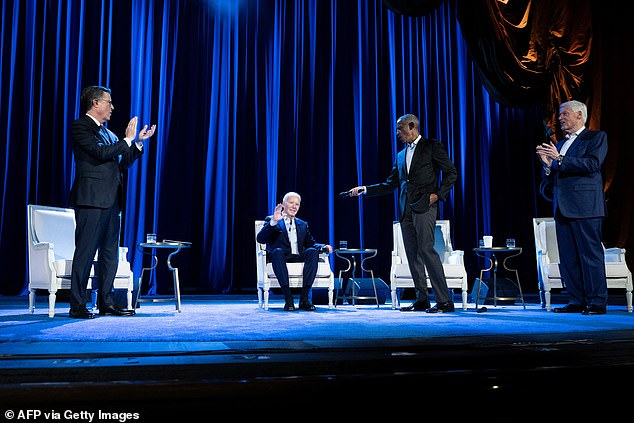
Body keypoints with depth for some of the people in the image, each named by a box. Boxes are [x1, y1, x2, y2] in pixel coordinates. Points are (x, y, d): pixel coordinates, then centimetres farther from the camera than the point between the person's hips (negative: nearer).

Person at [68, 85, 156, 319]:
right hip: (91, 199, -8)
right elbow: (101, 153, -16)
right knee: (85, 251, -5)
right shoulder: (80, 127, -3)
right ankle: (77, 305, 2)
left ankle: (106, 302, 17)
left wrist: (139, 142, 12)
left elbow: (123, 164, 20)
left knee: (110, 253, 9)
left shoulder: (108, 133, 21)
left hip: (111, 201, 8)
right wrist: (128, 139, -8)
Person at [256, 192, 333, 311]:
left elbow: (311, 244, 16)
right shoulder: (271, 220, 13)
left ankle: (304, 298, -29)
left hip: (299, 258, 3)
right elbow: (260, 239, -4)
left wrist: (324, 247, -5)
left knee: (312, 251, -28)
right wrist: (273, 222, -16)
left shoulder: (303, 224, 27)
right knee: (277, 251, -37)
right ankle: (288, 299, -37)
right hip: (280, 257, -3)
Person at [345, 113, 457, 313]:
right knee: (412, 254, 6)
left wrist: (438, 194, -10)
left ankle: (445, 301, -11)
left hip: (424, 206, -7)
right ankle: (421, 300, 13)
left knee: (426, 250, -15)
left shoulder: (432, 146, 4)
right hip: (406, 210, 7)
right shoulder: (400, 155, 22)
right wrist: (365, 189, 12)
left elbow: (451, 172, 0)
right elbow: (389, 185, 20)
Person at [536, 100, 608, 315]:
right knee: (568, 257, 6)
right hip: (562, 208, 7)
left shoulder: (597, 137, 4)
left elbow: (592, 164, -14)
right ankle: (576, 301, 13)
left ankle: (597, 303, 2)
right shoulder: (560, 144, 22)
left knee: (590, 254, -5)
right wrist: (548, 165, -1)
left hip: (585, 207, -7)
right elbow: (550, 179, 20)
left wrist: (559, 159, -16)